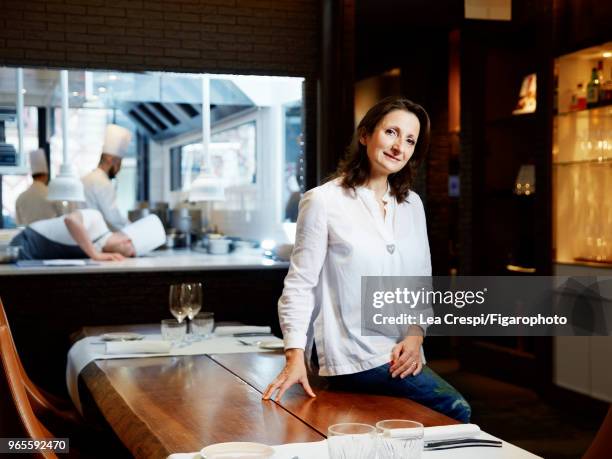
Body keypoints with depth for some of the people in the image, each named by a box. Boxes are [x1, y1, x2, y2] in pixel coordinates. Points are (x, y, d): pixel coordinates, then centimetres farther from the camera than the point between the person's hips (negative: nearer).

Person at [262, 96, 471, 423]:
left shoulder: (412, 204, 12)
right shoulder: (323, 201, -5)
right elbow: (300, 283, -6)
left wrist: (415, 336, -2)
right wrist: (295, 356, -15)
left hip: (402, 358, 6)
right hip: (355, 361, -6)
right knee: (456, 410, -18)